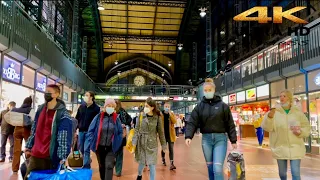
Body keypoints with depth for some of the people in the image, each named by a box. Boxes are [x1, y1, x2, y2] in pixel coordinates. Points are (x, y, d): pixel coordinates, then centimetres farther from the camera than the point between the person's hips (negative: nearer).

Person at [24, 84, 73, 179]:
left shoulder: (63, 114, -12)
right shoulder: (40, 109, 10)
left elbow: (65, 136, -18)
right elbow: (34, 130, 18)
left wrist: (63, 157, -23)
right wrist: (28, 147, 17)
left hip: (51, 157, -6)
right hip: (35, 155, 6)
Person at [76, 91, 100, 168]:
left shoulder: (96, 108, -6)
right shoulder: (81, 106, 8)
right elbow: (77, 118, 11)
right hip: (81, 131, 5)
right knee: (81, 148, 13)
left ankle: (86, 167, 7)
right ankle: (88, 160, 38)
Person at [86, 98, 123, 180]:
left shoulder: (116, 118, -6)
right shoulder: (99, 117, -7)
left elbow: (120, 132, 3)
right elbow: (91, 130, -3)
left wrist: (117, 145, -6)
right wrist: (90, 144, -7)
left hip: (111, 148, -1)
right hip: (99, 147, 2)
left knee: (109, 166, -11)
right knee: (101, 166, 19)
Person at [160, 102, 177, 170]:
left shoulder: (172, 114, 2)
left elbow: (174, 122, -13)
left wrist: (170, 114, -21)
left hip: (170, 134, 0)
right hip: (163, 134, 0)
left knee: (171, 149, -4)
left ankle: (171, 163, -6)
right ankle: (163, 160, 38)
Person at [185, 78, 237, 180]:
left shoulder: (222, 105, 0)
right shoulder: (199, 106, 4)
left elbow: (230, 124, 2)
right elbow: (192, 122, -4)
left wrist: (233, 140, 0)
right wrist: (188, 136, -19)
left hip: (220, 138, -2)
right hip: (206, 139, 2)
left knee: (218, 168, -11)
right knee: (210, 168, 12)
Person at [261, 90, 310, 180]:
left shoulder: (298, 112, 4)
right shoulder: (274, 112, -3)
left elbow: (307, 128, 9)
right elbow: (267, 127, -12)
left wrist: (300, 132, -12)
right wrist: (269, 117, -30)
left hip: (295, 148, 0)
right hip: (280, 149, 0)